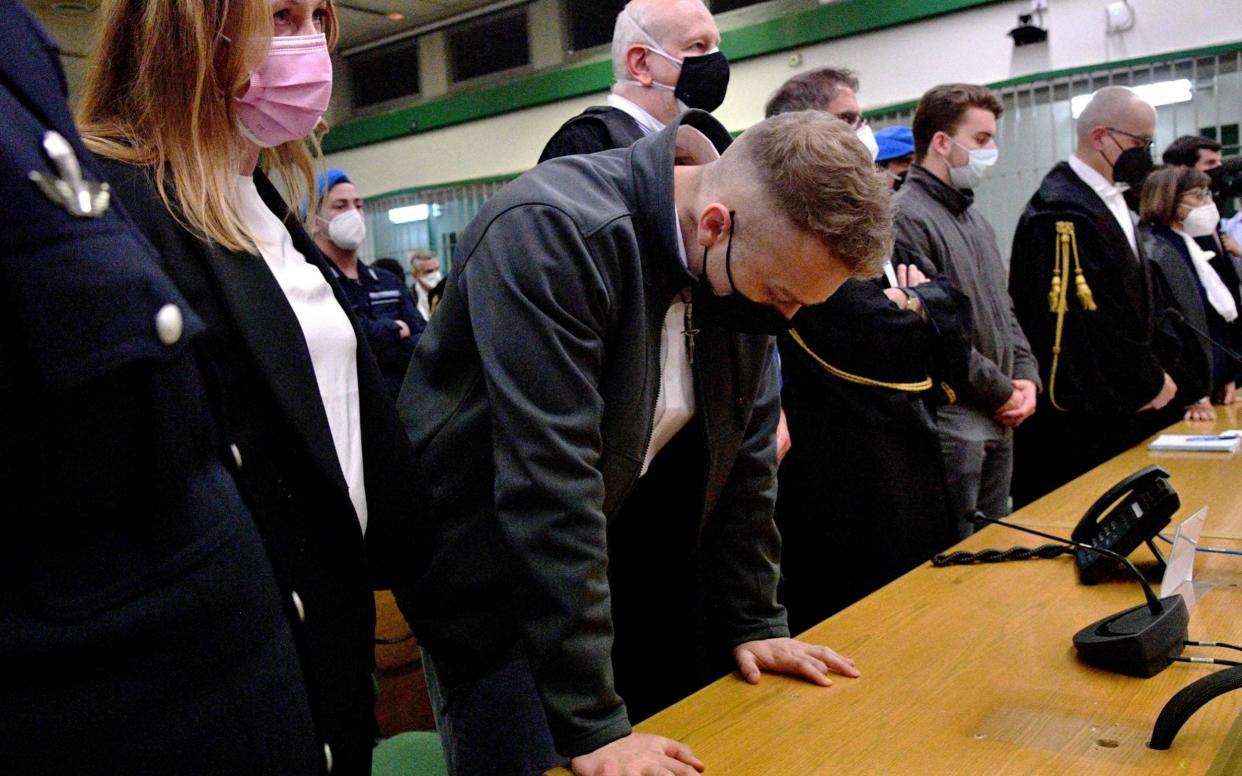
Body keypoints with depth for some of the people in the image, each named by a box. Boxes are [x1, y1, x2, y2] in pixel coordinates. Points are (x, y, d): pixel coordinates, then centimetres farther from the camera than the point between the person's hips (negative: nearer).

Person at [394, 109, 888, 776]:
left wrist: (754, 622, 4)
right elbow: (548, 482, -32)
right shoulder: (550, 233, -29)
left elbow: (746, 450, 1)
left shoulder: (756, 263, -7)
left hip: (629, 566, 6)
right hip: (490, 583, -6)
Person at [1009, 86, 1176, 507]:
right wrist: (1149, 383, -10)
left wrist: (1149, 375, 9)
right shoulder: (1062, 212, -19)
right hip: (1078, 417, -10)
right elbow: (1085, 319, -22)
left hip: (1118, 406, 10)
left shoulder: (1109, 200, 14)